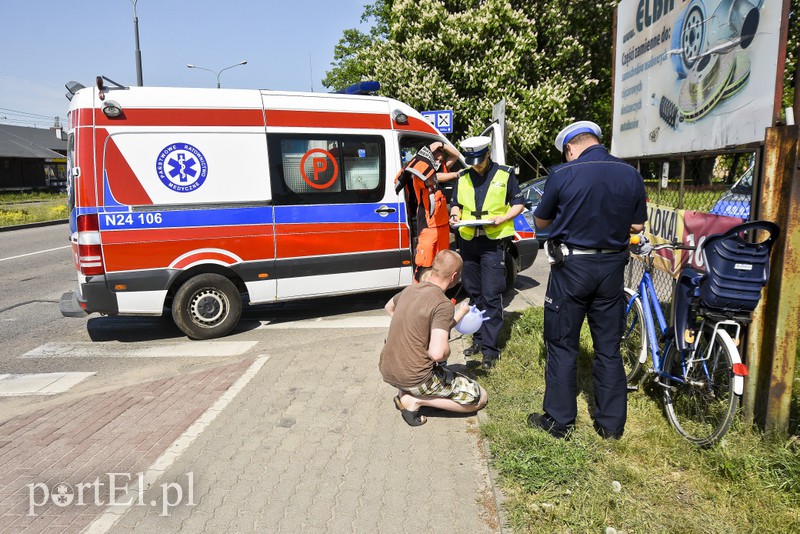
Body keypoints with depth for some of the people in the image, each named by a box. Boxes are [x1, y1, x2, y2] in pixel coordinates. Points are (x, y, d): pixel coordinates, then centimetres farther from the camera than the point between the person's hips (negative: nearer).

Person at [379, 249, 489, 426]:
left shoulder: (410, 289, 3)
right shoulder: (444, 304, -20)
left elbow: (389, 308, 25)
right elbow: (437, 353, -31)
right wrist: (447, 350, -8)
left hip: (386, 371, 7)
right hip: (415, 379, -7)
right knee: (480, 397, 6)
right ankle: (415, 401, -4)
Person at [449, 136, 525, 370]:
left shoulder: (505, 175, 0)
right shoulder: (462, 177, 11)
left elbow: (518, 203, 4)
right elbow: (456, 203, 20)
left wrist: (503, 218, -15)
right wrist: (455, 216, -3)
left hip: (493, 241, -4)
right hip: (468, 241, 5)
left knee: (491, 296, -7)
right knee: (474, 293, 11)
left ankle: (490, 348, -2)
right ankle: (479, 339, 23)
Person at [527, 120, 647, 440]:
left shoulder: (562, 175, -11)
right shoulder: (631, 175, 0)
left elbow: (541, 221, 0)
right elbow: (637, 226, 8)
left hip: (572, 267, -4)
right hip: (612, 266, 4)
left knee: (562, 345, 8)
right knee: (609, 347, 13)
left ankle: (559, 420, 17)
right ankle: (611, 422, 24)